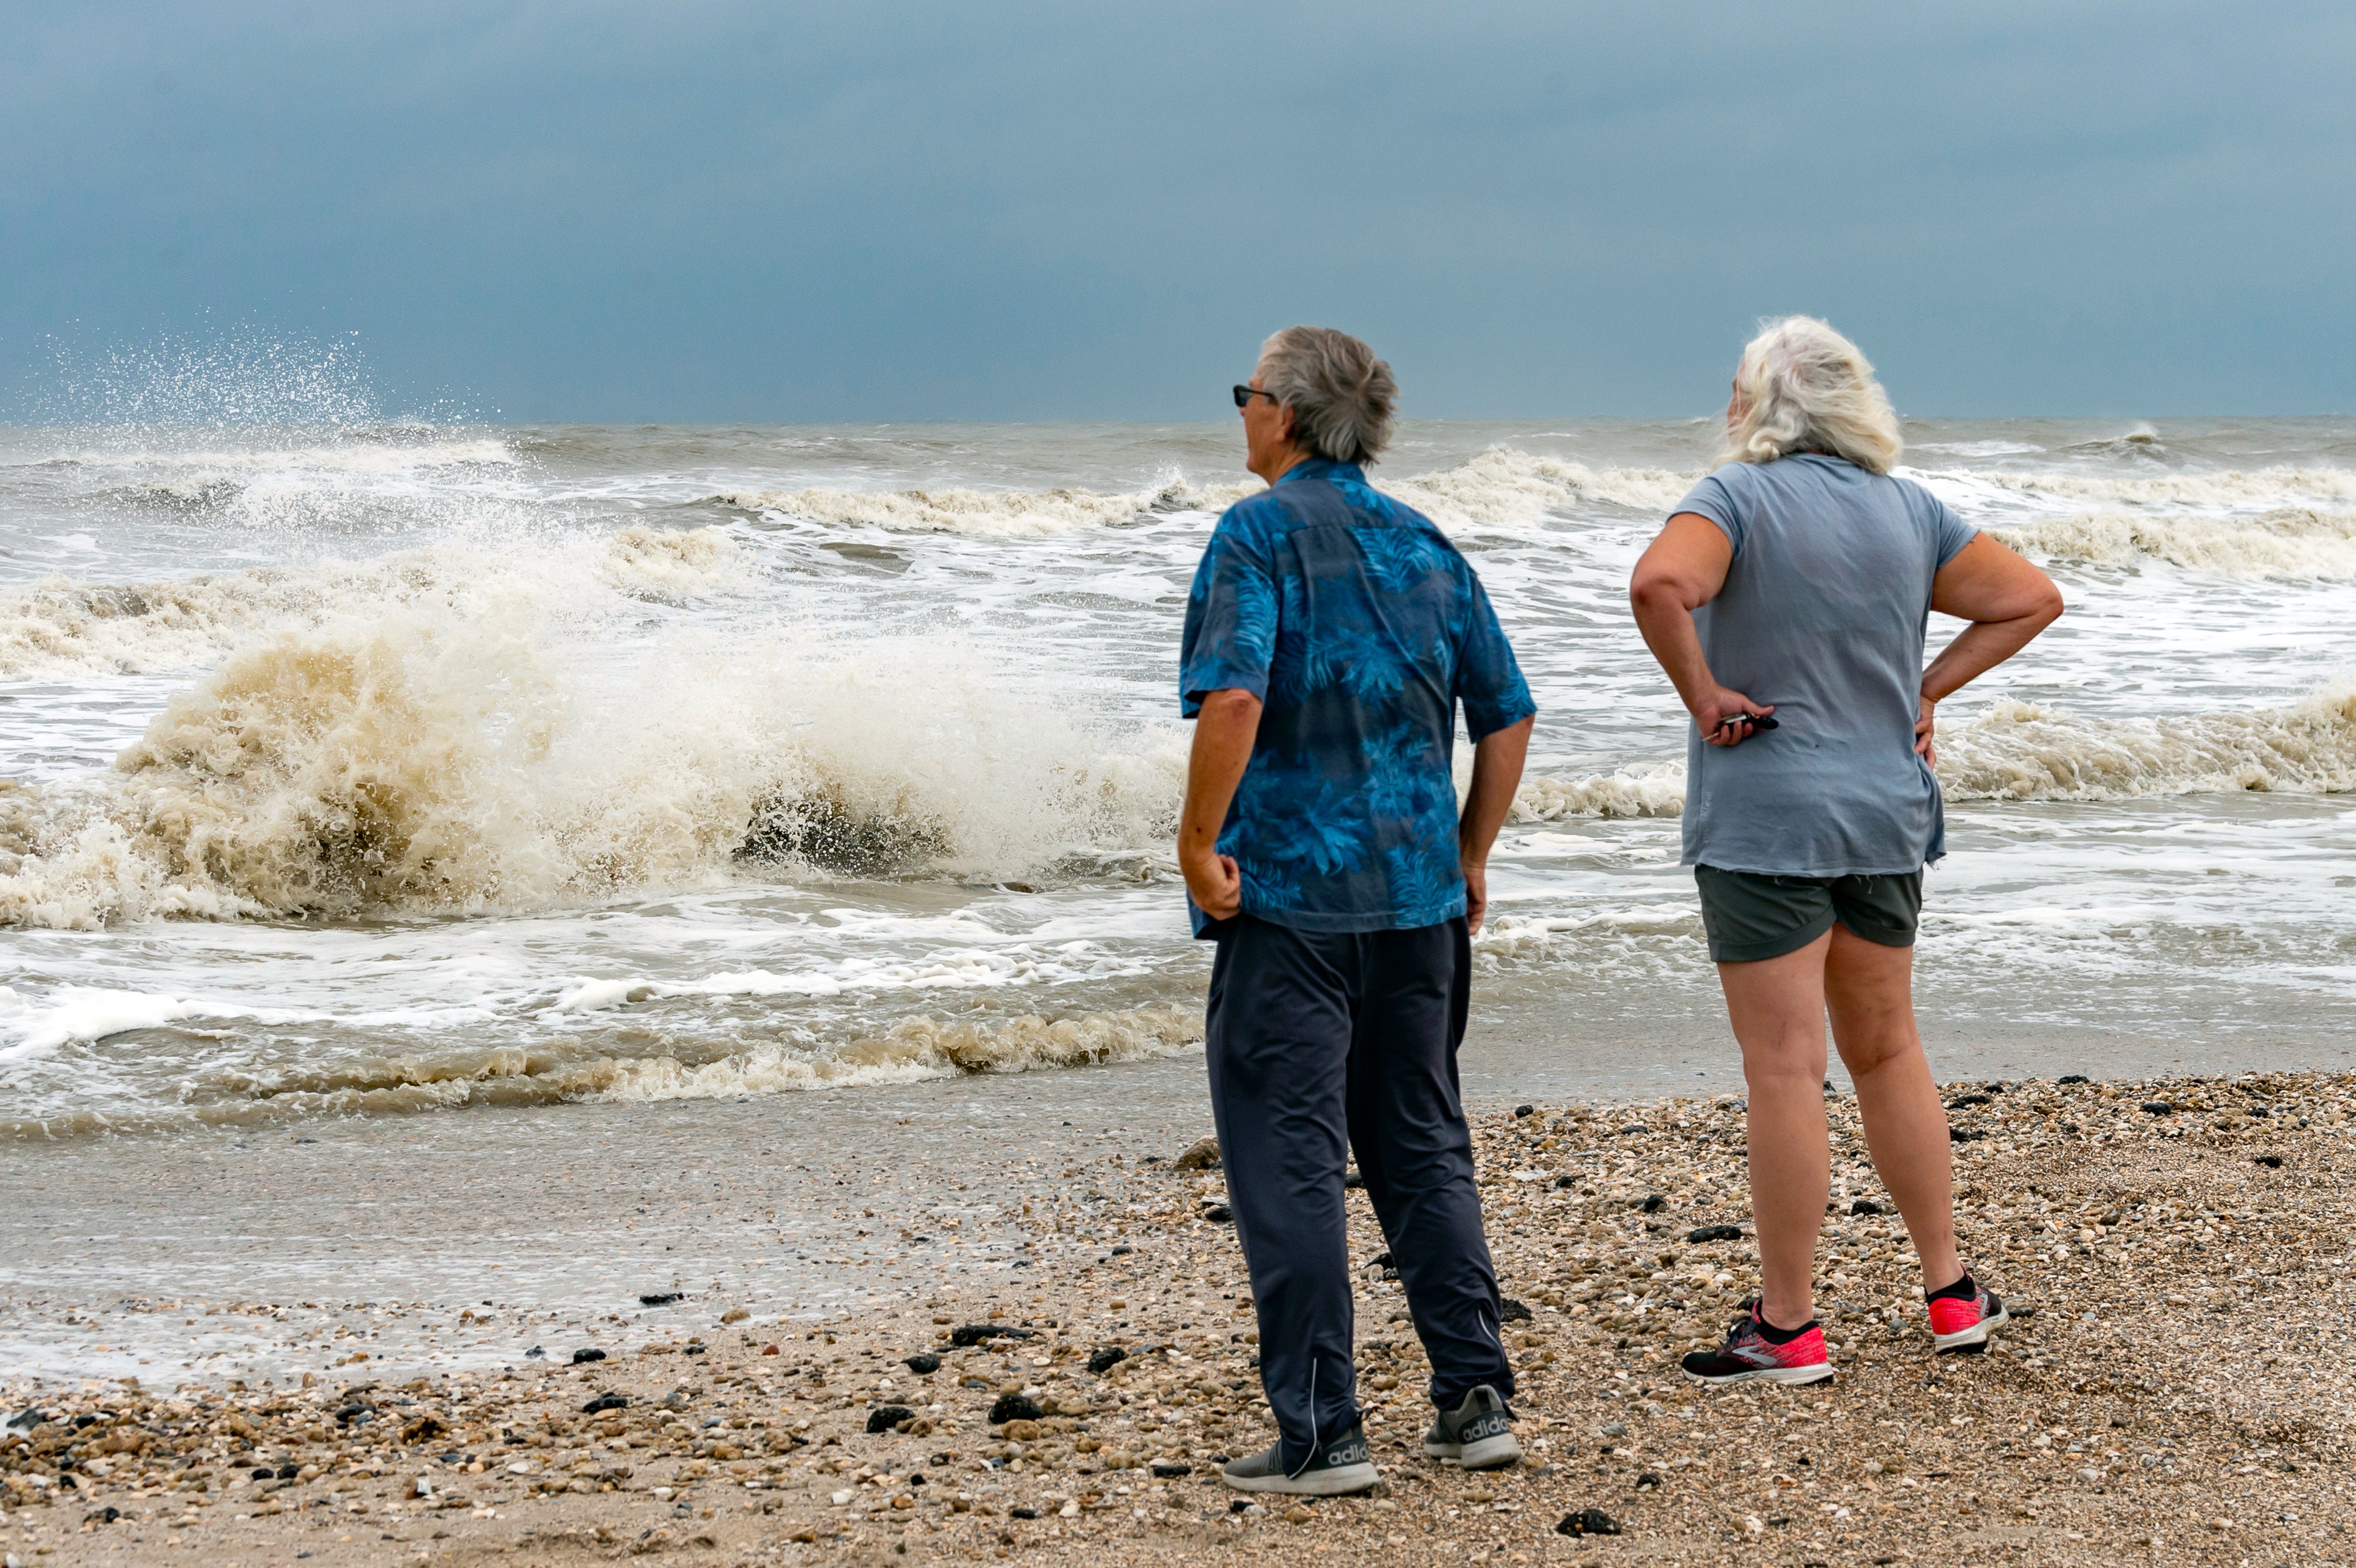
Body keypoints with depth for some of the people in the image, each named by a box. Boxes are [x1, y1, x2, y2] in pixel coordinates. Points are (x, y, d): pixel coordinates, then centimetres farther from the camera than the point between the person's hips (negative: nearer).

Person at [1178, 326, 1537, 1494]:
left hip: (1290, 889, -6)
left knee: (1288, 1161, -1)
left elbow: (1234, 698, -23)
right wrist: (1468, 859, 20)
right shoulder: (1424, 544, 12)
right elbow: (1507, 718, 13)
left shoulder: (1263, 531, -8)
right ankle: (1476, 1403, 14)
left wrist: (1198, 845, -15)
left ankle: (1320, 1432, -1)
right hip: (1418, 895, 6)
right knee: (1423, 1147, 15)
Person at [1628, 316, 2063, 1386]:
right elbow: (2031, 598, 11)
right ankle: (1951, 1293, 23)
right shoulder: (1907, 512, 7)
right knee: (1887, 1051, 18)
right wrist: (1928, 689, 9)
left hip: (1765, 824, -6)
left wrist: (1701, 695, -16)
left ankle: (1786, 1329, 2)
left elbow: (1659, 585, -29)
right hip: (1886, 818, 6)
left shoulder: (1739, 497, -10)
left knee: (1786, 1069, -3)